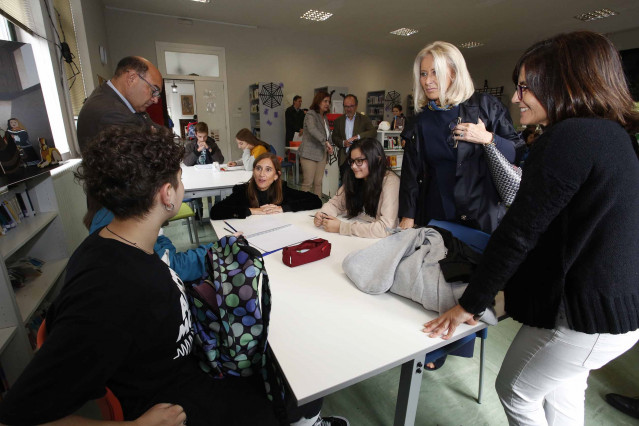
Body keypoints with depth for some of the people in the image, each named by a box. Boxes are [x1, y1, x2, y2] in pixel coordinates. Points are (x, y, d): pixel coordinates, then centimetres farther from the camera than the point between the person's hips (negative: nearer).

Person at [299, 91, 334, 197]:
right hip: (309, 154, -8)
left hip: (321, 154, 8)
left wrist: (329, 146, 6)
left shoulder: (324, 117, 17)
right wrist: (325, 142, -34)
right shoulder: (311, 114, -10)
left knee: (318, 182, 9)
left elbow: (328, 133, 26)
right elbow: (312, 129, -29)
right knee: (308, 183, -5)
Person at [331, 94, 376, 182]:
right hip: (344, 158, 2)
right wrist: (343, 143, -10)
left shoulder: (364, 119, 5)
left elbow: (374, 132, -8)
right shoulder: (338, 120, 13)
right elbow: (334, 137, 12)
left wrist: (358, 137, -23)